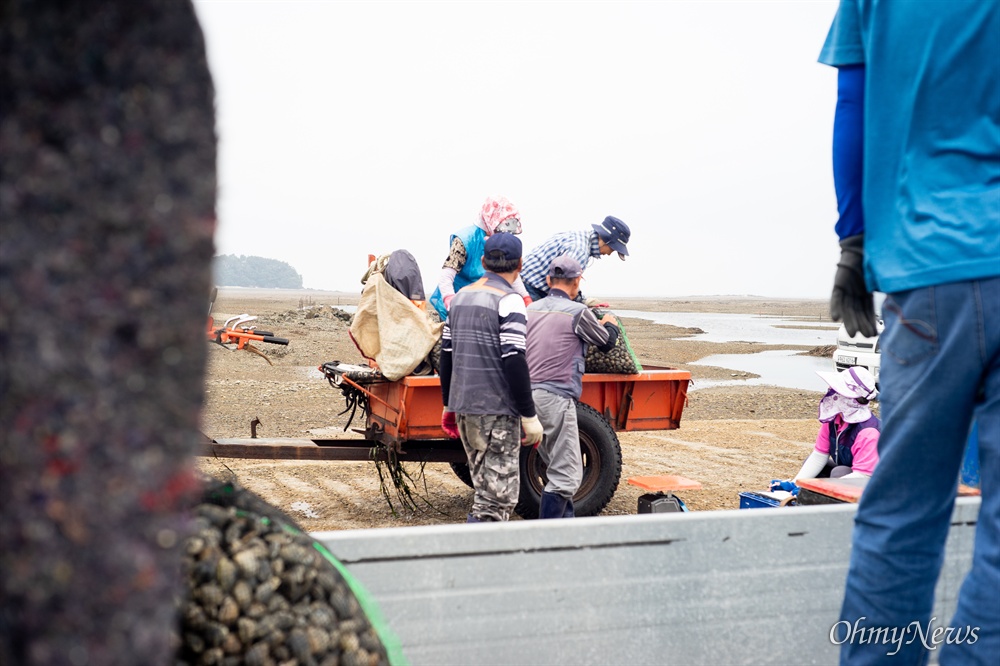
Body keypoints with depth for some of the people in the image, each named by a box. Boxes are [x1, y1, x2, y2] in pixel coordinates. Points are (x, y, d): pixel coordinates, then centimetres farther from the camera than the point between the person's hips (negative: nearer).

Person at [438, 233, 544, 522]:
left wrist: (449, 405, 22)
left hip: (463, 406, 8)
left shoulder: (460, 297, 12)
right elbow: (514, 362, -18)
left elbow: (446, 355, 15)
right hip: (496, 409, -8)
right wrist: (529, 416, -14)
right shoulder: (508, 300, -11)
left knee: (485, 487, 18)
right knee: (499, 493, -4)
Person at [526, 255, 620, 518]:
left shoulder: (531, 310, 12)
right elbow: (606, 343, 7)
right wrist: (610, 324, 31)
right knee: (565, 475, -4)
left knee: (559, 467, 20)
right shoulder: (578, 312, -6)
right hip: (557, 397, -8)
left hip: (530, 395, 8)